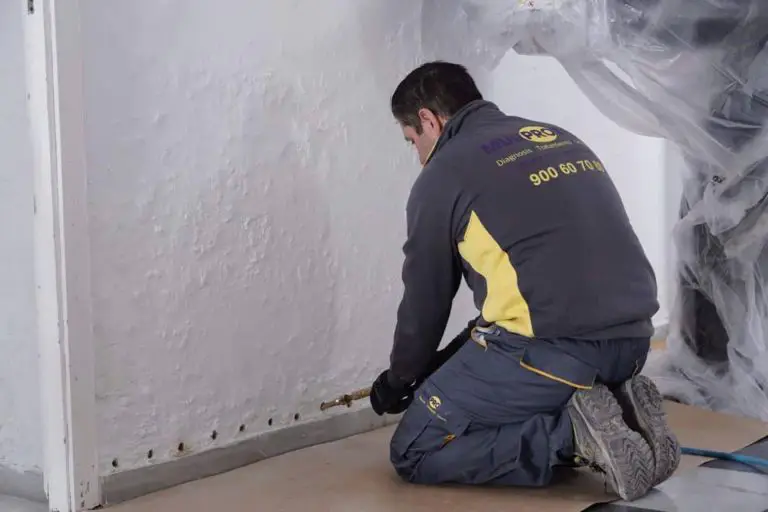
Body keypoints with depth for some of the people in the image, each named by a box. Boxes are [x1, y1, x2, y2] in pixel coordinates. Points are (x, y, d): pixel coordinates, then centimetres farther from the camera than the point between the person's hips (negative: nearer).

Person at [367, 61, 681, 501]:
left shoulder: (443, 174, 0)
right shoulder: (561, 138, 22)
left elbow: (426, 300, 9)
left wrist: (399, 381, 28)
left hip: (554, 347, -8)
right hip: (632, 341, 8)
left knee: (416, 453, 5)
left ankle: (575, 432, -10)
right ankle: (619, 409, 7)